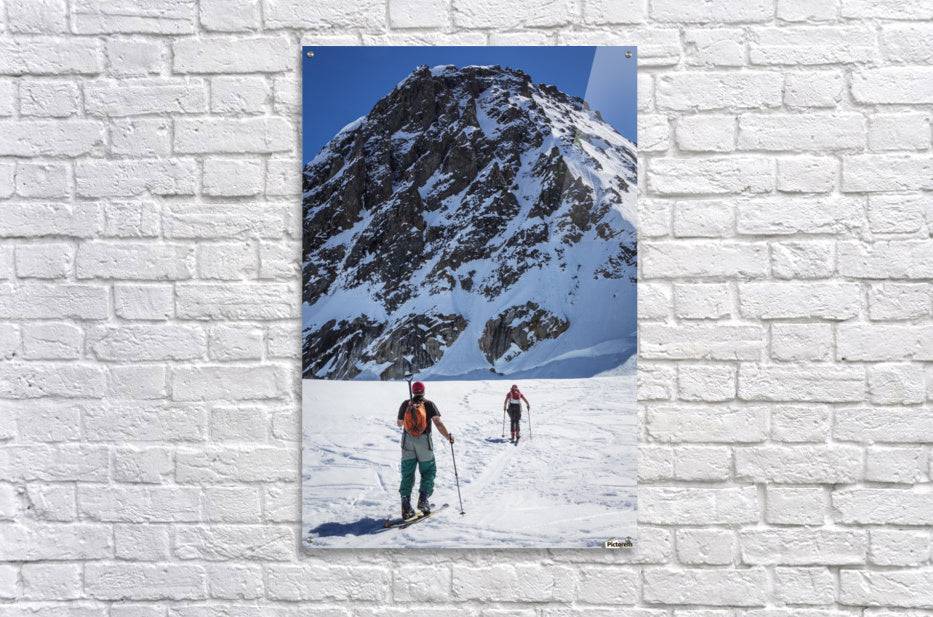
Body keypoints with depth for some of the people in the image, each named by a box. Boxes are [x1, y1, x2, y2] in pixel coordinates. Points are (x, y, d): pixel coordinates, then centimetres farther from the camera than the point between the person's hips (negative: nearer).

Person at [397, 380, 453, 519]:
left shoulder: (405, 404, 2)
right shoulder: (429, 404, -5)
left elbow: (399, 423, 12)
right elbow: (438, 423, -14)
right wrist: (448, 436, -5)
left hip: (407, 441, 2)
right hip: (424, 442, -2)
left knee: (407, 473, 6)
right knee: (428, 471, 14)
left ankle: (406, 506, -2)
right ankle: (423, 499, -2)